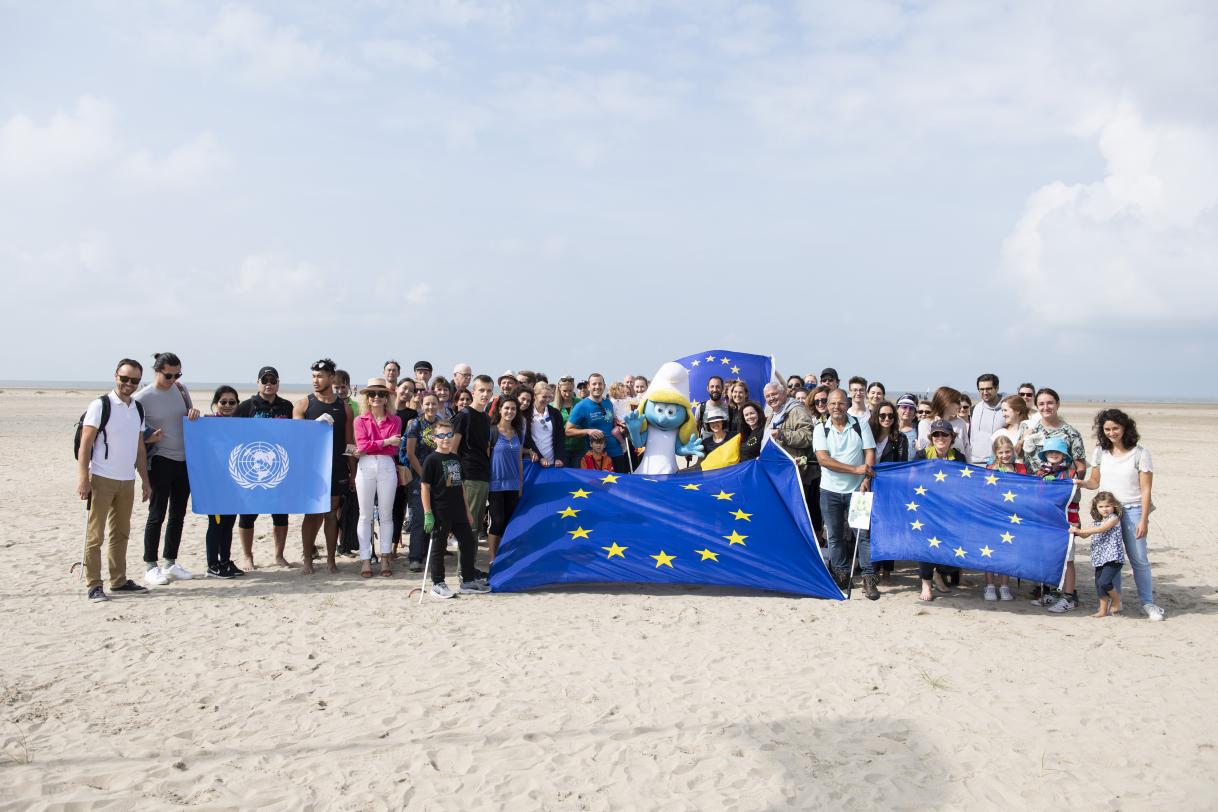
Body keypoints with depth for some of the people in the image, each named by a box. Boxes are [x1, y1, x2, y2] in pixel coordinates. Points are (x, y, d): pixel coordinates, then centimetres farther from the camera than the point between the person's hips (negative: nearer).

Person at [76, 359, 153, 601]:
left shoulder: (138, 409, 13)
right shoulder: (100, 405, -7)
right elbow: (85, 444, -10)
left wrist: (145, 480, 15)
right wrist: (83, 478, -17)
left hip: (127, 480, 7)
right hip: (101, 479, -7)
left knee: (121, 533, 12)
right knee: (95, 534, -2)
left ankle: (119, 581, 20)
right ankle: (93, 585, 3)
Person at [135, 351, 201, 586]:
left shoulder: (181, 389, 6)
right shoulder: (142, 397, -10)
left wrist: (195, 414, -4)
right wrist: (148, 439, -20)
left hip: (184, 459, 6)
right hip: (160, 461, -6)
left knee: (178, 514, 11)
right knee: (157, 514, -2)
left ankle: (171, 564, 22)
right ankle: (150, 567, 8)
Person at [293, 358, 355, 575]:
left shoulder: (344, 407, 7)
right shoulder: (303, 404, 3)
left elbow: (350, 443, 9)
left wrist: (353, 473, 6)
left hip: (337, 467, 1)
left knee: (331, 512, 7)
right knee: (312, 513, 0)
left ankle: (331, 559, 14)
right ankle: (307, 560, 9)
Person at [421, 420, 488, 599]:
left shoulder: (456, 458, 13)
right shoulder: (432, 459, -8)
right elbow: (425, 487, -10)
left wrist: (467, 511, 18)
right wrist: (428, 514, -15)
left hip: (458, 512, 7)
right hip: (439, 513, -7)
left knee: (469, 543, 10)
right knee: (438, 547, 3)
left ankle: (468, 581, 21)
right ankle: (438, 584, 13)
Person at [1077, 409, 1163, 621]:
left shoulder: (1140, 453, -2)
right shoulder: (1101, 452, 8)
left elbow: (1146, 490, -4)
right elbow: (1095, 481, 14)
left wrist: (1144, 520, -9)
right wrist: (1081, 483, -9)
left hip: (1132, 510, -3)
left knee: (1139, 559, -3)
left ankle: (1148, 603, 8)